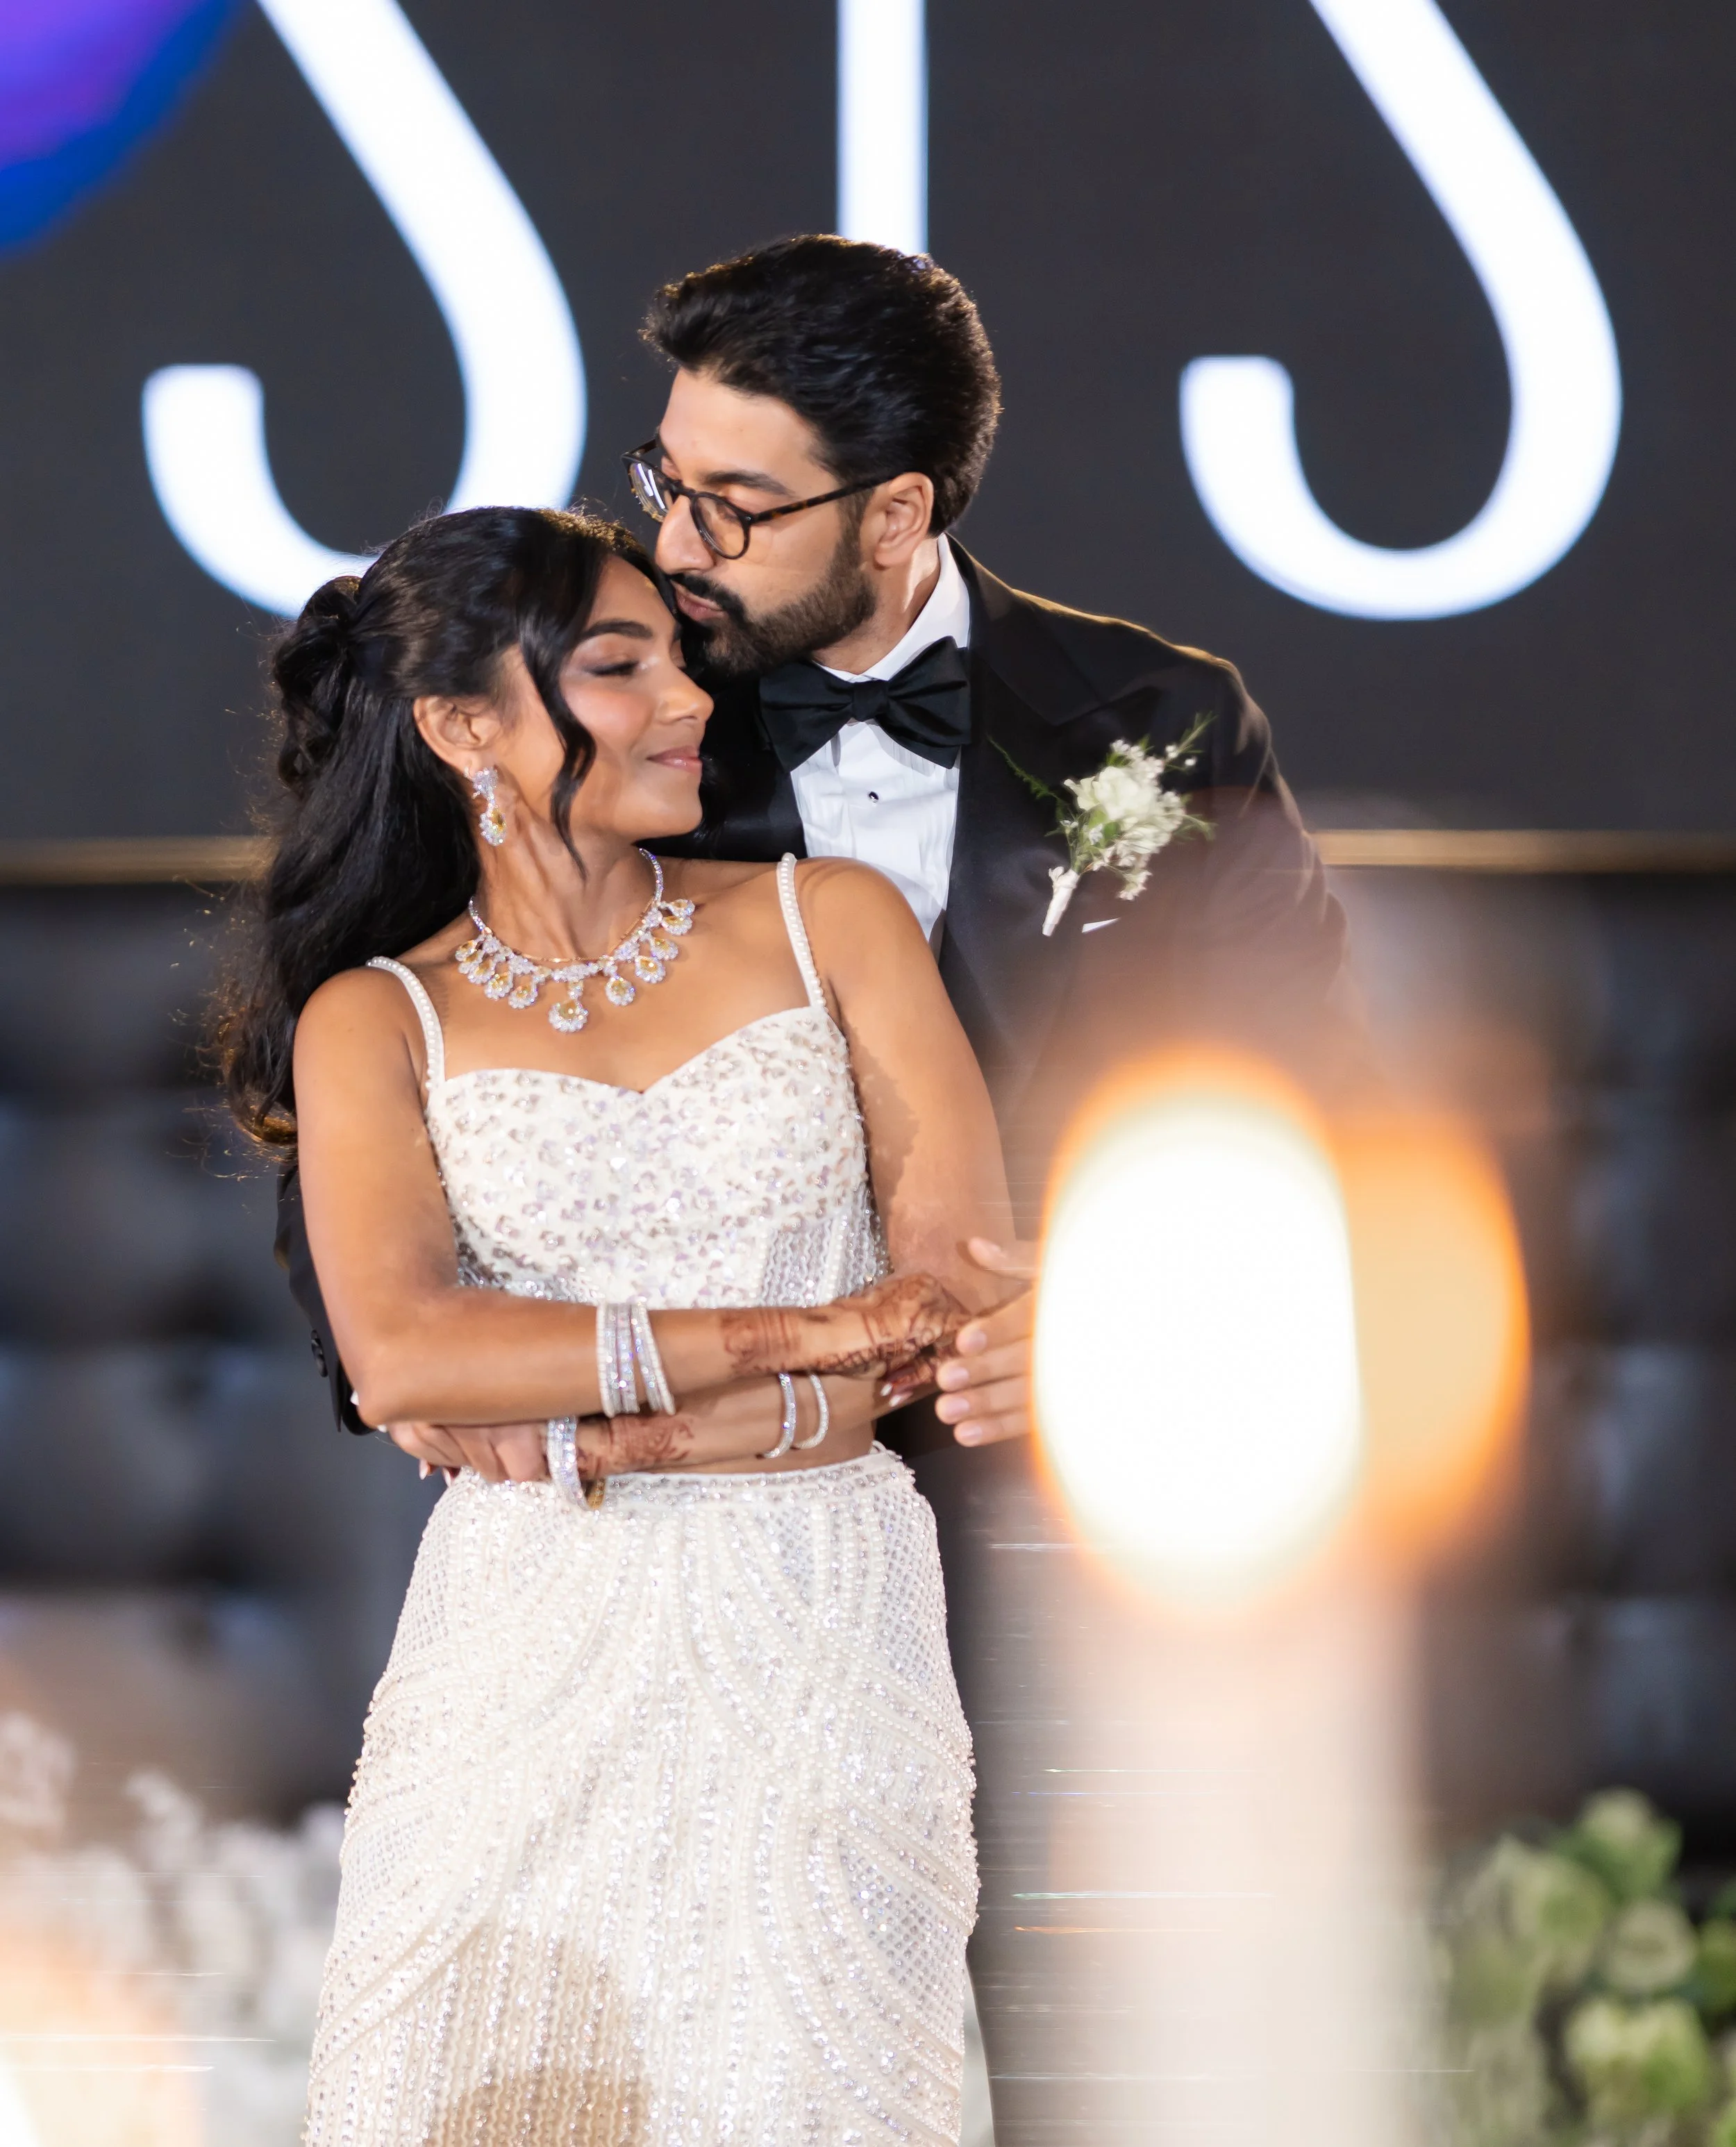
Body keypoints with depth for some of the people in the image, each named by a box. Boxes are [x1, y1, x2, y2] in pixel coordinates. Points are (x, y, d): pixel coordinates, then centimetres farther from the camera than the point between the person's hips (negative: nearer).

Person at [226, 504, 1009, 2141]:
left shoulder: (829, 926, 6)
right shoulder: (378, 1022, 3)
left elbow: (956, 1283, -3)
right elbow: (400, 1354, -13)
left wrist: (601, 1434, -11)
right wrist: (792, 1337, -17)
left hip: (816, 1635, 0)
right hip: (530, 1641, 0)